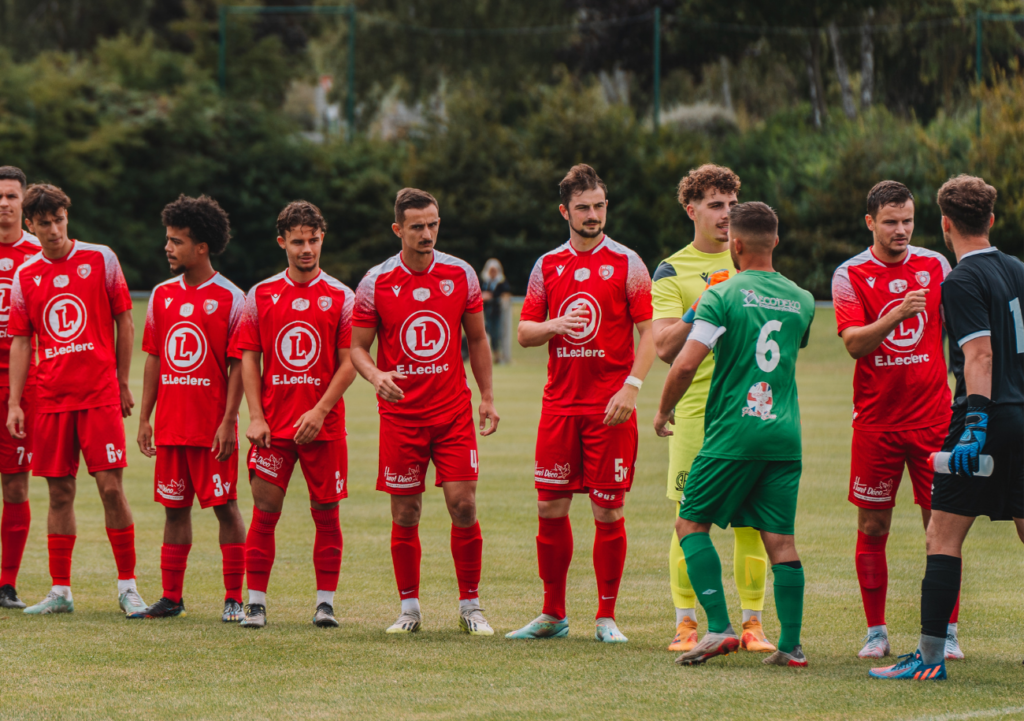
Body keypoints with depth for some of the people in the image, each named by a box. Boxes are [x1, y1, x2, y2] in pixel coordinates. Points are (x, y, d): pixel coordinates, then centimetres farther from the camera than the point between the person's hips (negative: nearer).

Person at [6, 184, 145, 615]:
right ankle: (60, 591, 10)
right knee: (59, 494, 5)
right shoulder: (25, 276, 8)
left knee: (111, 488, -7)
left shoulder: (100, 260, 1)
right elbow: (21, 342, 10)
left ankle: (127, 587, 0)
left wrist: (122, 382, 5)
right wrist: (14, 403, 4)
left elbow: (124, 323, 6)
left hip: (100, 395, -3)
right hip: (51, 398, 3)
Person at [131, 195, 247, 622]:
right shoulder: (162, 295, 10)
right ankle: (171, 598, 14)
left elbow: (239, 365, -7)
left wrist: (228, 421, -13)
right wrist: (144, 418, 10)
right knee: (174, 508, 8)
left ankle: (233, 599, 4)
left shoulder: (230, 298, -5)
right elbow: (153, 359, 14)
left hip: (212, 425, -5)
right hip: (171, 425, 5)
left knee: (224, 506, -1)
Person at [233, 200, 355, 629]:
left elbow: (348, 364, -1)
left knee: (325, 511, 2)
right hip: (273, 424, 1)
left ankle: (326, 602, 8)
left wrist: (320, 411, -12)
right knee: (265, 510, -3)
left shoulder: (340, 297, 3)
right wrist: (256, 416, -4)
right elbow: (248, 358, 6)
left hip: (323, 425, -1)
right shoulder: (261, 295, 7)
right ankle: (255, 603, 1)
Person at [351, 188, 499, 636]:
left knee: (463, 505, -7)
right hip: (400, 412, -1)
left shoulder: (461, 275, 2)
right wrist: (375, 375, -18)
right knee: (405, 514, 1)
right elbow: (357, 347, 2)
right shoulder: (376, 283, -3)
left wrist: (487, 397, 7)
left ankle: (470, 607, 5)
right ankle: (409, 609, 14)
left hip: (453, 410, 1)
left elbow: (477, 339, 12)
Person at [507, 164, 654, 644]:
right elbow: (524, 333, 12)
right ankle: (553, 614, 14)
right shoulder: (547, 266, 10)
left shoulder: (626, 263, 0)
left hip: (610, 407, -3)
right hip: (560, 402, 3)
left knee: (608, 511, -1)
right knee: (550, 508, 2)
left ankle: (606, 618, 7)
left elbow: (649, 331, -3)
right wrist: (553, 326, -10)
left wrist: (632, 387, -14)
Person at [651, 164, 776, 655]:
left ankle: (752, 623, 6)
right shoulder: (671, 272, 4)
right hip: (696, 408, -2)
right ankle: (686, 623, 5)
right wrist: (702, 310, -18)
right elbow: (664, 346, -6)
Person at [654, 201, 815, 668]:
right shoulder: (801, 301, 9)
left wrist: (663, 410, 2)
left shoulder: (722, 297, -8)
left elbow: (685, 364, -14)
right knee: (780, 539, 6)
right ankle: (791, 645, 0)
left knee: (692, 524, 7)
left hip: (732, 433, -5)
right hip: (785, 435, 5)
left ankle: (719, 628, -6)